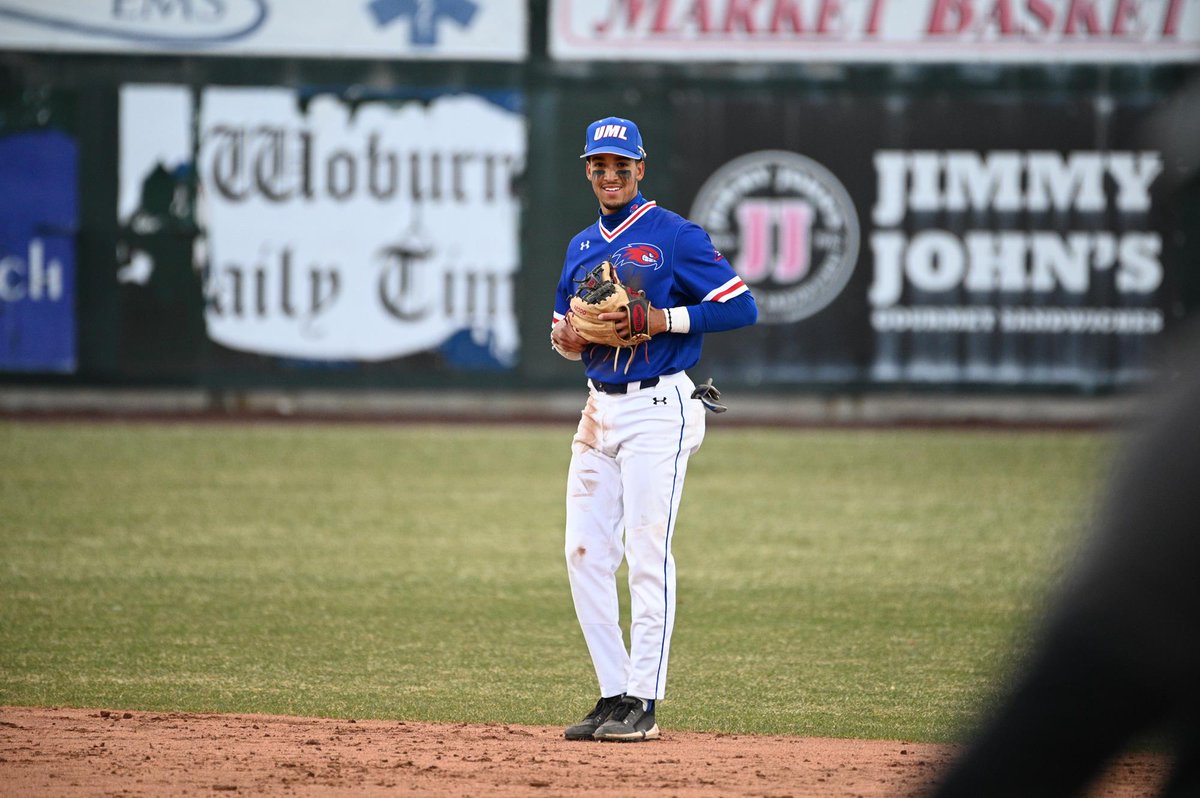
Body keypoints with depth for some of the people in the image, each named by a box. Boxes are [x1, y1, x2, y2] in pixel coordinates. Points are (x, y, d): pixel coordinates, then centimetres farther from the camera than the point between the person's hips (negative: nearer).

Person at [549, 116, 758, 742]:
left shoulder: (674, 235, -5)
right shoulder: (582, 247, 17)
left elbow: (741, 308, -10)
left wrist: (662, 319, -18)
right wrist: (564, 337, 1)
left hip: (657, 409, -7)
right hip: (599, 409, 7)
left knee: (646, 552, -10)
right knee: (585, 552, 2)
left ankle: (641, 702, -9)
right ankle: (613, 695, 9)